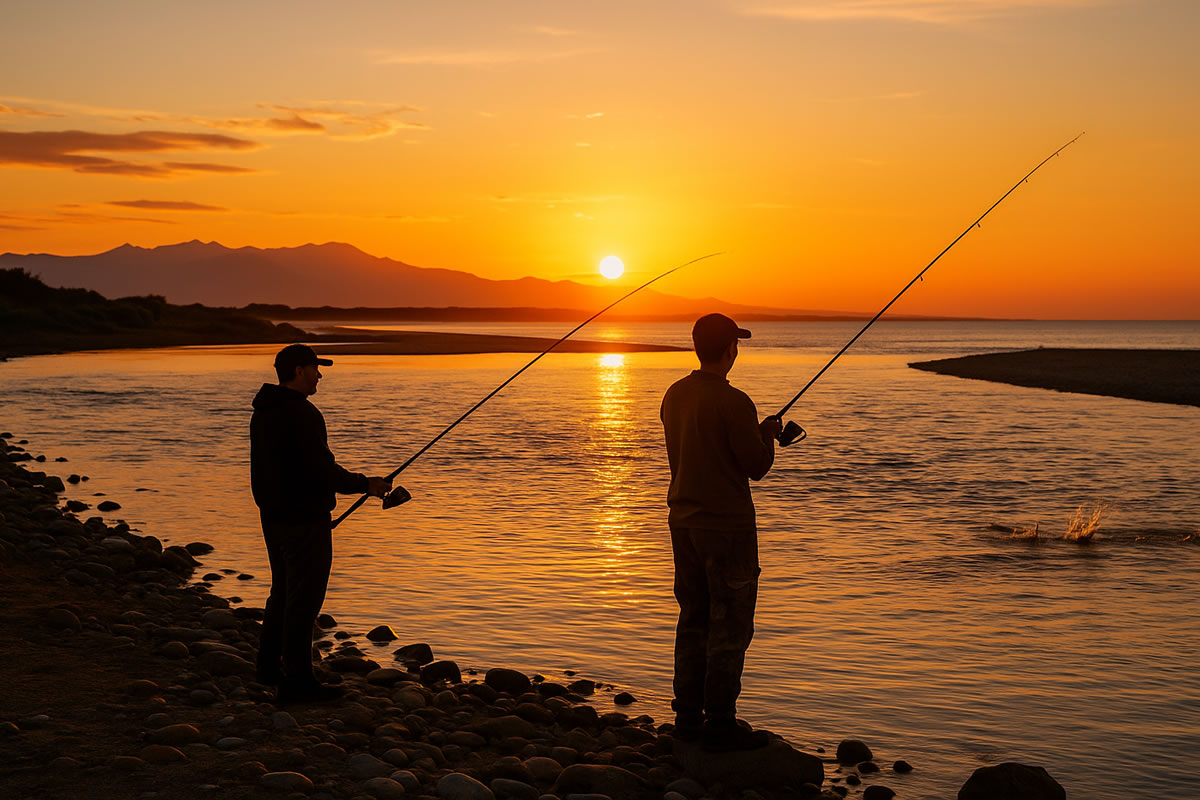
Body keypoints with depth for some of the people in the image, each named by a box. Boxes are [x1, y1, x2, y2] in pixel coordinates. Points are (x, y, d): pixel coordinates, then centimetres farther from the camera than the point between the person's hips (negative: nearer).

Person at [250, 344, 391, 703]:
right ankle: (298, 681, 1)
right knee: (304, 598, -3)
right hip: (304, 521, -10)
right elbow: (322, 469, -22)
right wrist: (366, 484, -10)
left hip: (274, 518, 10)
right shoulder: (302, 414, -20)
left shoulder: (263, 412, 11)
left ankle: (269, 667, 33)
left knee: (283, 591, 22)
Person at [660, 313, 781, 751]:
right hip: (726, 523, -8)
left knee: (694, 619, 15)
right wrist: (767, 433, 8)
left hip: (683, 519, 8)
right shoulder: (734, 403, -18)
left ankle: (688, 715, 20)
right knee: (730, 625, 0)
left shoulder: (674, 395, 6)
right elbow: (756, 466, -12)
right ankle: (720, 723, 3)